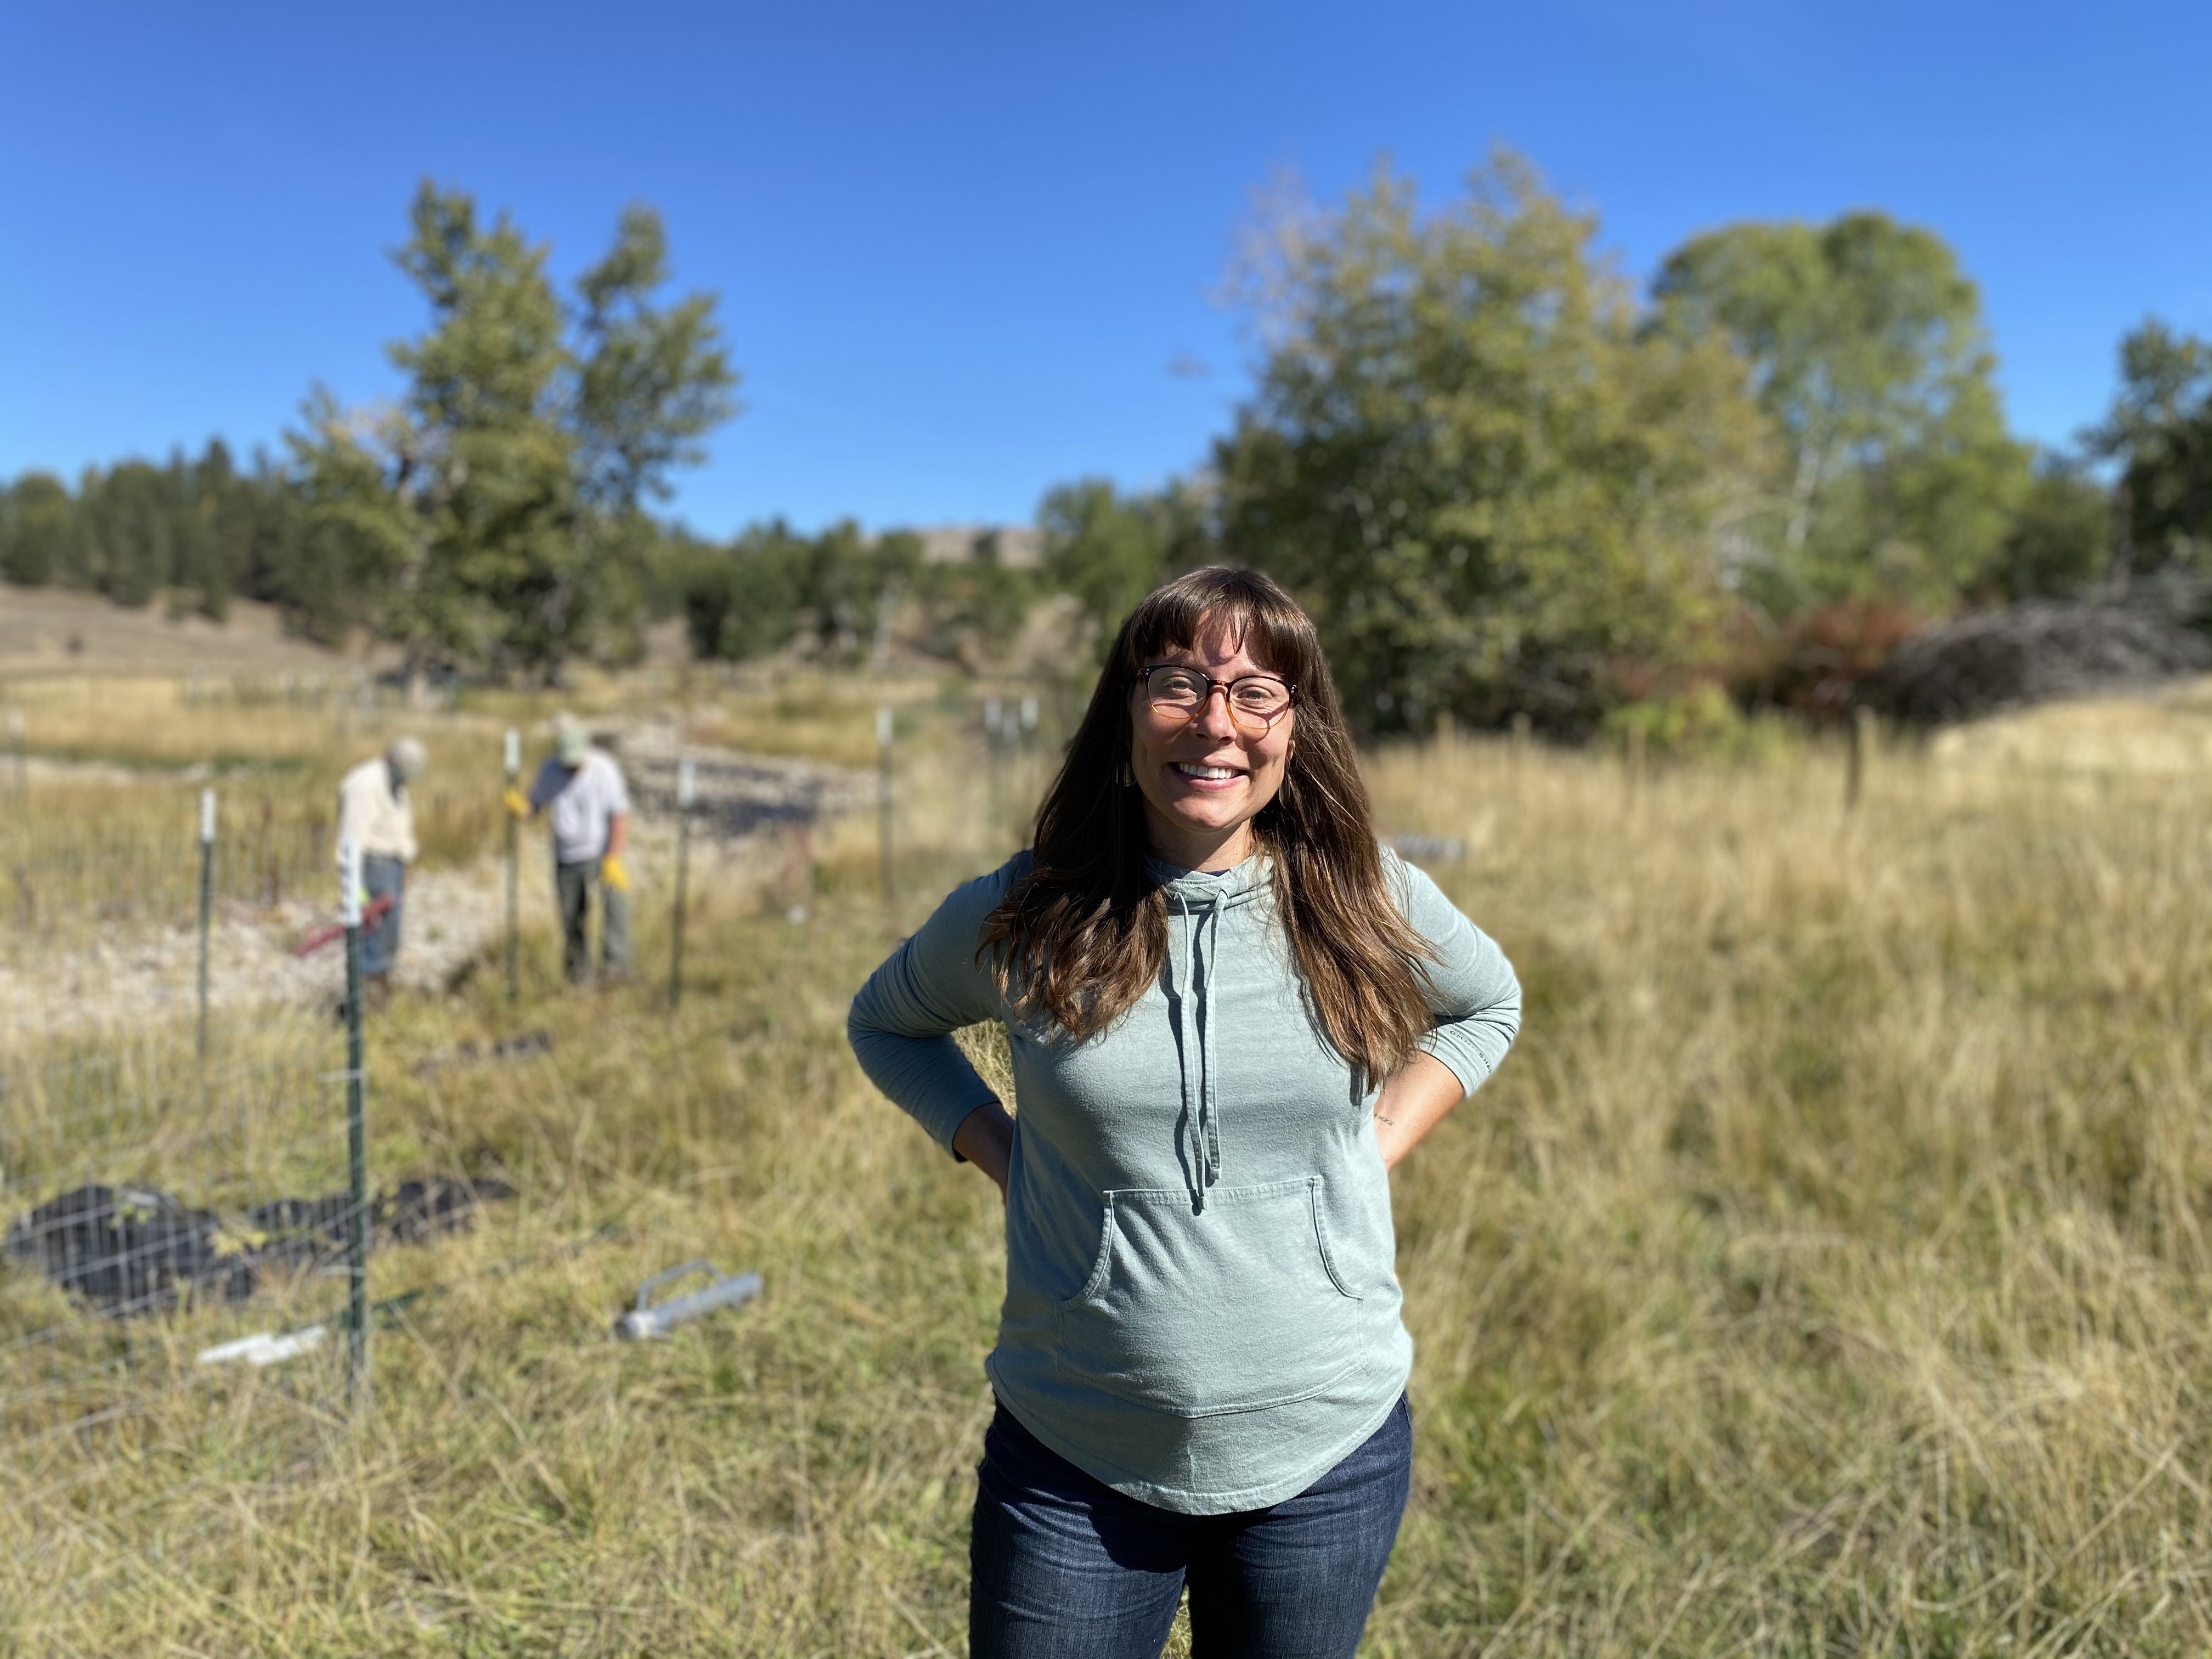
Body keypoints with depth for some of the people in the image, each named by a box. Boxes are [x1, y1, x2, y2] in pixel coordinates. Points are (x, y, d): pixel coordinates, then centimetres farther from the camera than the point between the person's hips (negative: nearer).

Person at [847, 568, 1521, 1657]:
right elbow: (887, 1021, 11)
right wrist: (1001, 1154, -4)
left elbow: (1488, 1005, 13)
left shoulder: (1369, 905, -7)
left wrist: (1374, 1152, -1)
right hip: (1074, 1461, 0)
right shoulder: (1024, 916, -8)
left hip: (1328, 1454, 1)